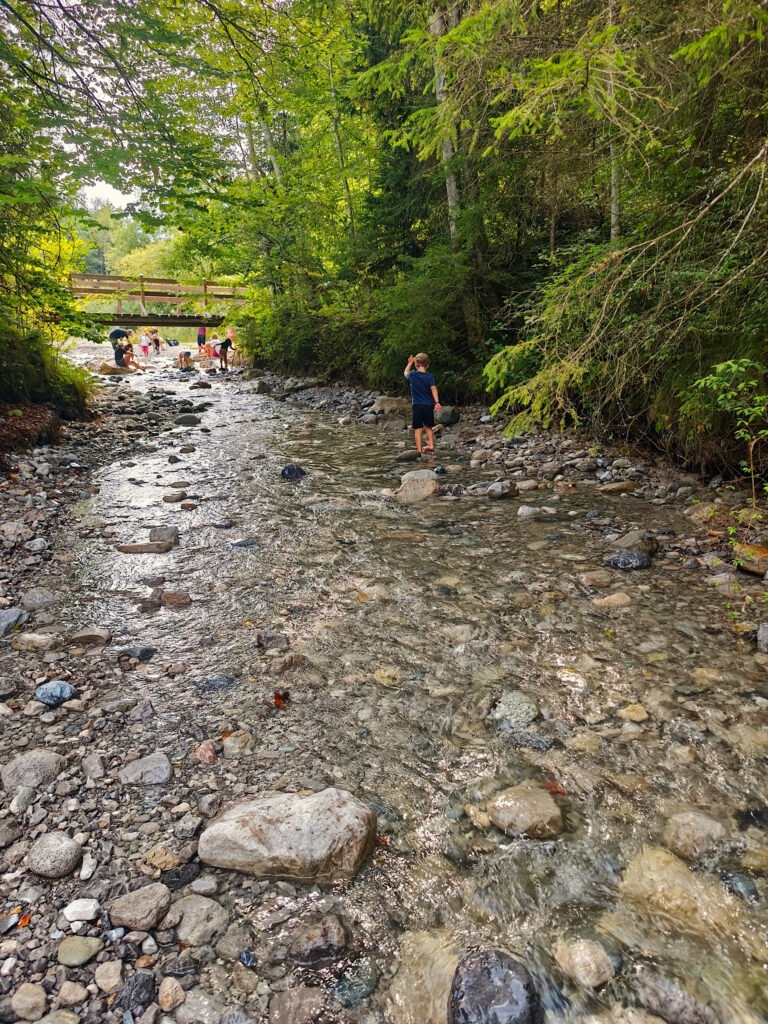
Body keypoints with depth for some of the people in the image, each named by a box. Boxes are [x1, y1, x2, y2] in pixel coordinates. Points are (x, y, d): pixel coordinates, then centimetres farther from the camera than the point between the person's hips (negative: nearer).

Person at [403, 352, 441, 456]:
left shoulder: (412, 375, 0)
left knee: (418, 428, 0)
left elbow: (405, 373, 23)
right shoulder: (430, 376, -3)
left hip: (417, 405, -1)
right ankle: (431, 445, 18)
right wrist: (437, 402, -20)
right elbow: (433, 388, -14)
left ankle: (419, 450, -4)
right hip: (429, 405, 1)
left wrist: (410, 362, 36)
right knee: (428, 427, 20)